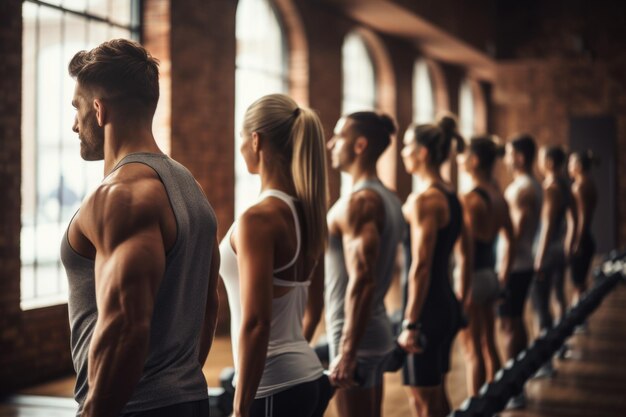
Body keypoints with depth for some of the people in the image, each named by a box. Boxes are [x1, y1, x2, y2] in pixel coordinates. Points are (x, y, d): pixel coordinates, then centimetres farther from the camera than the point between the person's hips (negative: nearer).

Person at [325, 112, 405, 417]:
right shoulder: (388, 199, 12)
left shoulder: (359, 201, -17)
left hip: (357, 337, -10)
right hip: (377, 330, 10)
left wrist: (346, 352, -26)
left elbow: (361, 282, -25)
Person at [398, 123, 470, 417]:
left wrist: (410, 324, -20)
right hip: (447, 305, 9)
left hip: (427, 308, -9)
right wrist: (460, 302, 25)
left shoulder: (423, 200, -17)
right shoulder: (452, 197, 11)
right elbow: (466, 254, 18)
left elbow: (421, 266, -21)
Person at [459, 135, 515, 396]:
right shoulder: (499, 196, 8)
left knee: (473, 352, 0)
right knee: (489, 346, 16)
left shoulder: (471, 199, -16)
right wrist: (503, 278, 20)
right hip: (490, 275, 8)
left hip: (473, 276, -8)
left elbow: (467, 248, -20)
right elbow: (510, 241, 15)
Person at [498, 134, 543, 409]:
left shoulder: (520, 189, -17)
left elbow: (516, 232, -21)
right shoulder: (534, 186, 12)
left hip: (514, 266, -10)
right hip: (524, 263, 10)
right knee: (516, 321, 18)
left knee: (509, 325, -6)